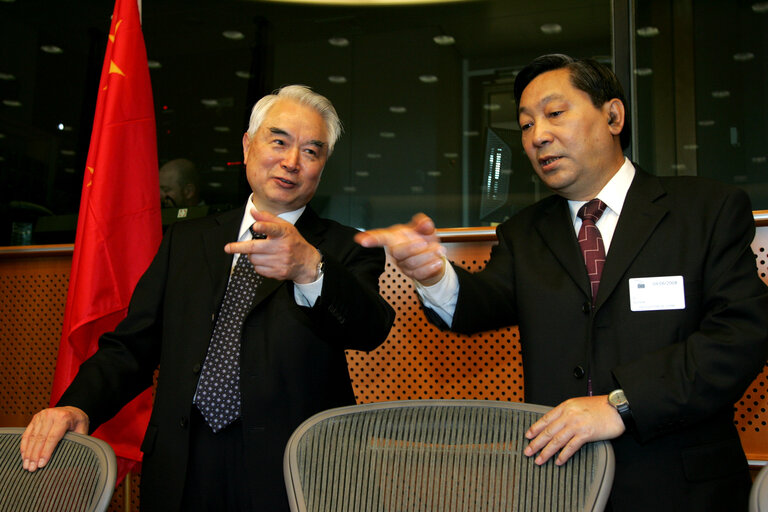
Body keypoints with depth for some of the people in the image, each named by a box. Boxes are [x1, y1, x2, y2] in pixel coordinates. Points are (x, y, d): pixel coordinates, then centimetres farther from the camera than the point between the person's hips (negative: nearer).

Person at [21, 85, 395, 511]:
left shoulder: (346, 250, 0)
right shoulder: (186, 241, 11)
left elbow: (370, 328, -20)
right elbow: (132, 346, 8)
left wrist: (309, 269, -39)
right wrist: (77, 405, -11)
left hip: (293, 475, -2)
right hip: (180, 473, 3)